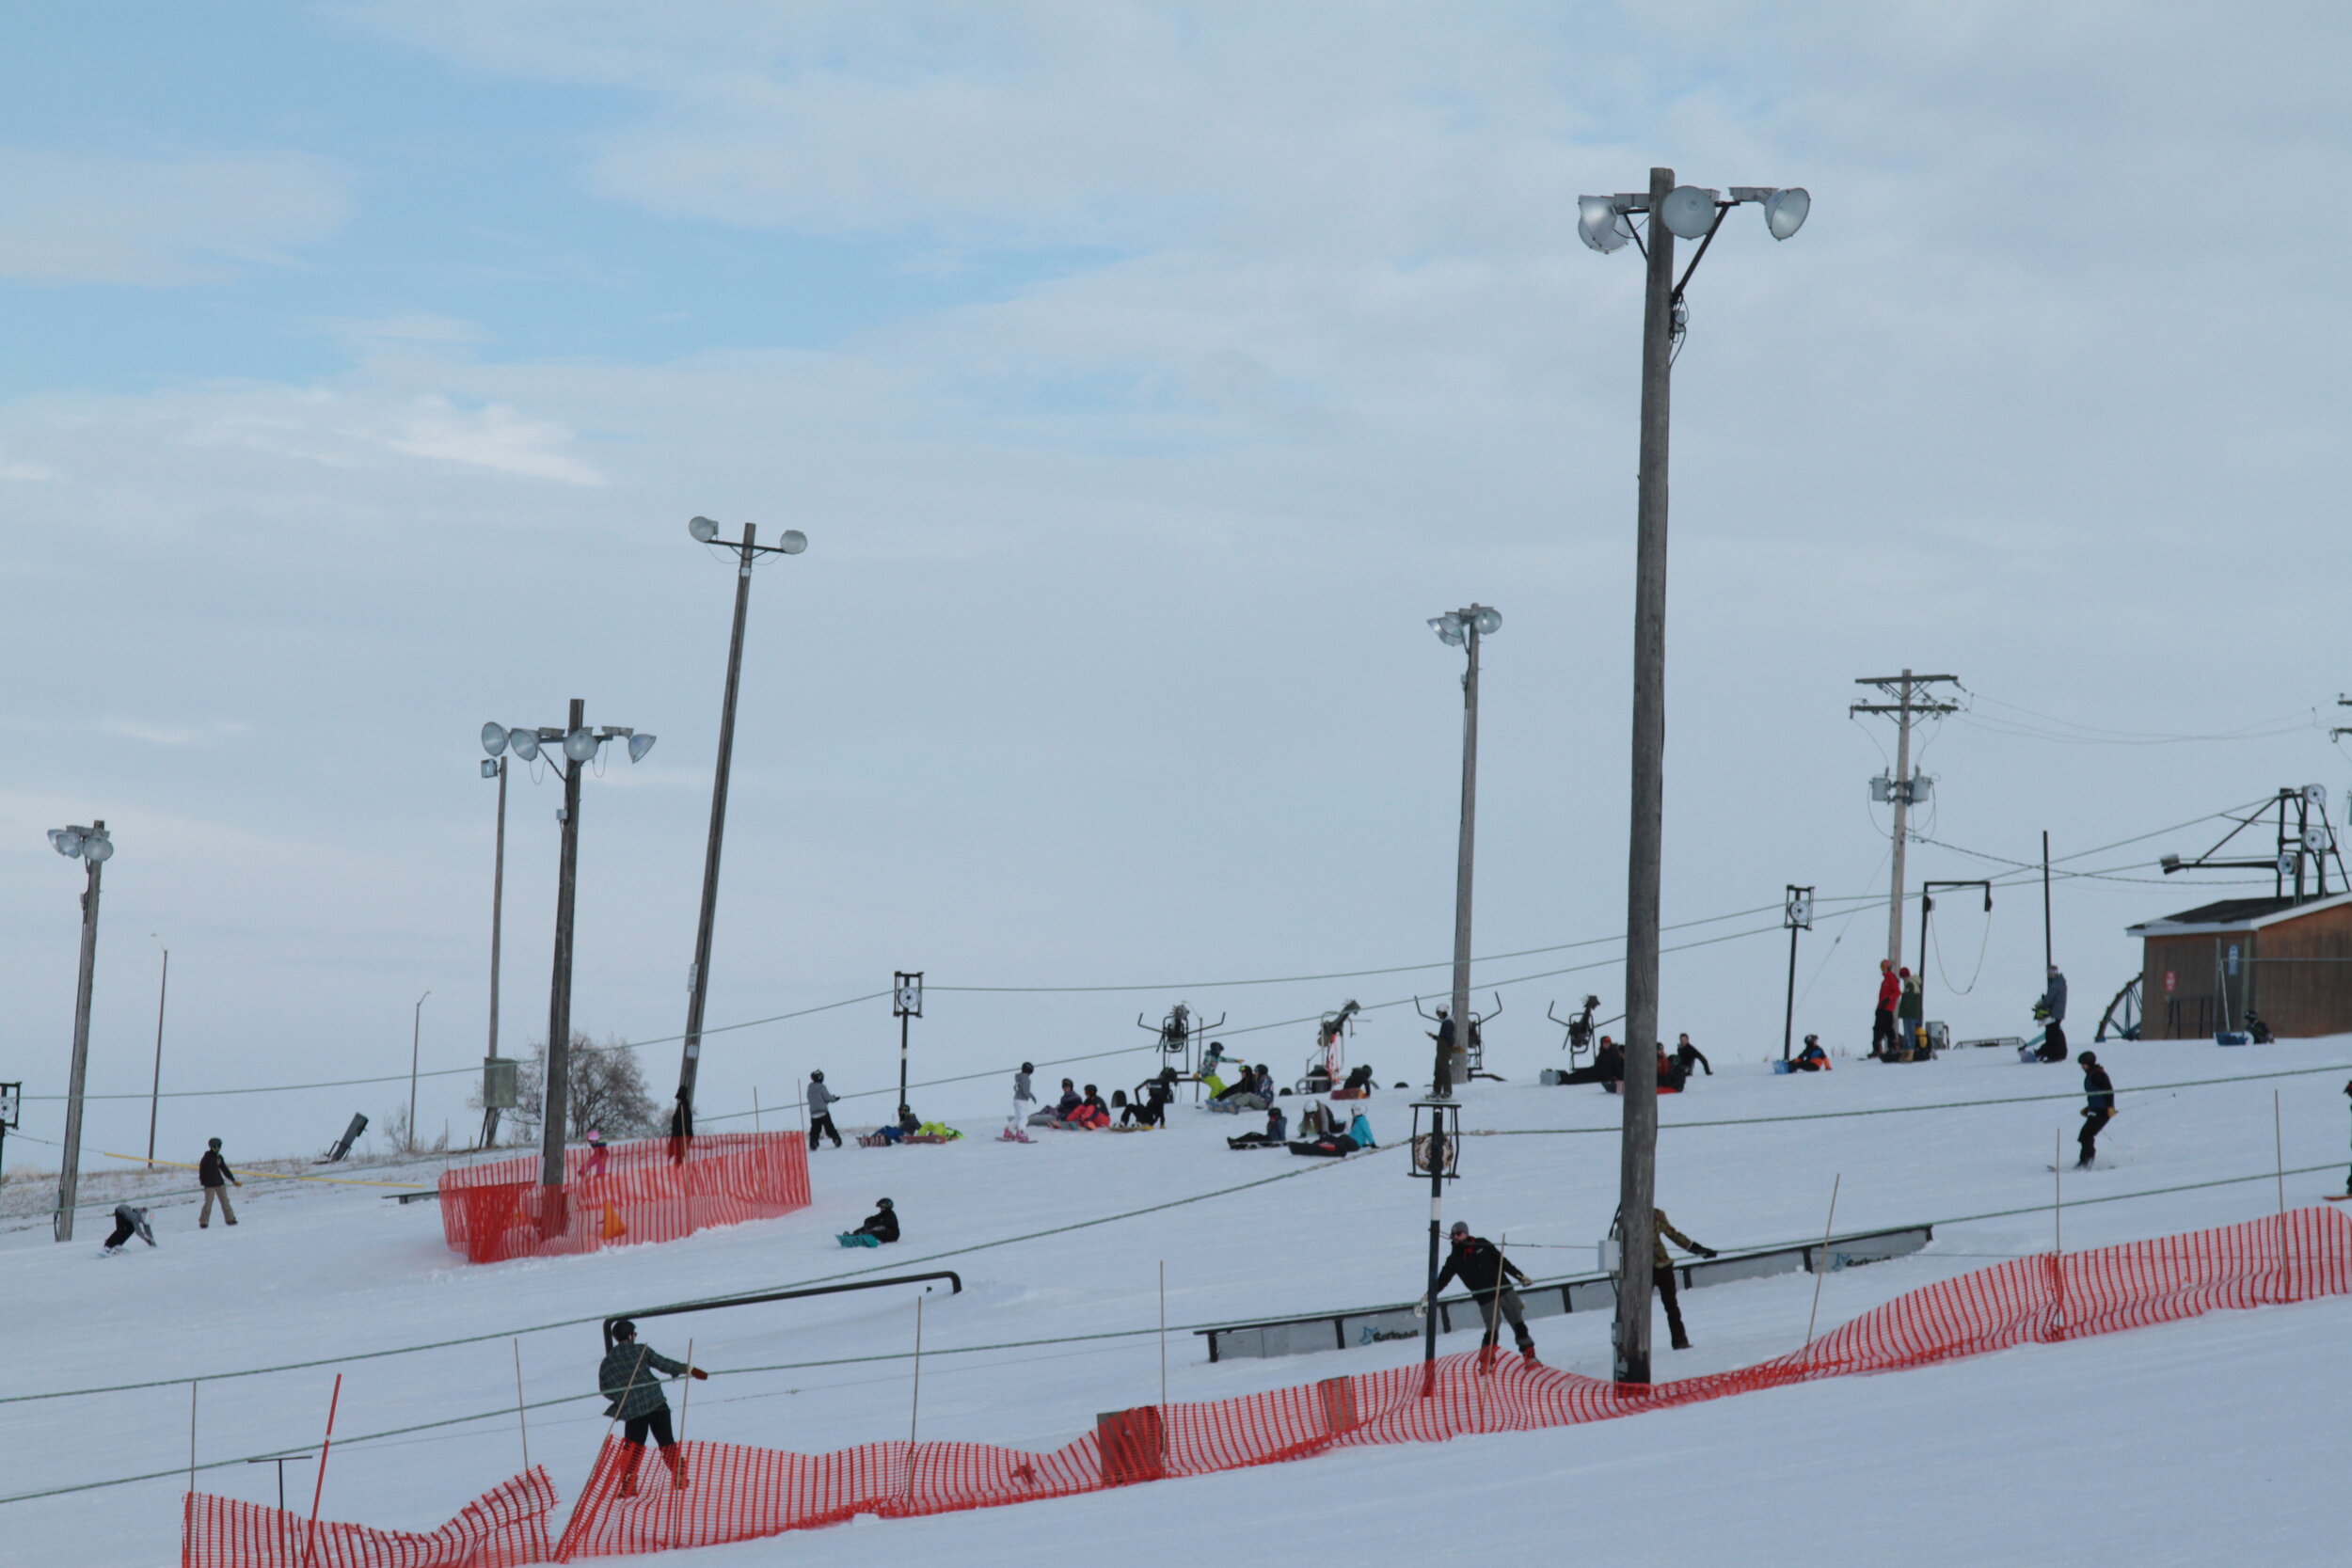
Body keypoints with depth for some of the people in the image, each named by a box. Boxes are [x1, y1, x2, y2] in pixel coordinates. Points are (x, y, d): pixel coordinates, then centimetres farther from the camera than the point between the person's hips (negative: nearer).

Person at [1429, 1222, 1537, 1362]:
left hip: (1505, 1291, 1)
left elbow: (1502, 1261, 9)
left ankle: (1530, 1356, 12)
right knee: (1492, 1332, -12)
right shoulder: (1454, 1259, 3)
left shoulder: (1482, 1244, 4)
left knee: (1519, 1325, 3)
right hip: (1486, 1299, -1)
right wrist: (1429, 1297, -10)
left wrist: (1520, 1276, 8)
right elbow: (1441, 1280, 2)